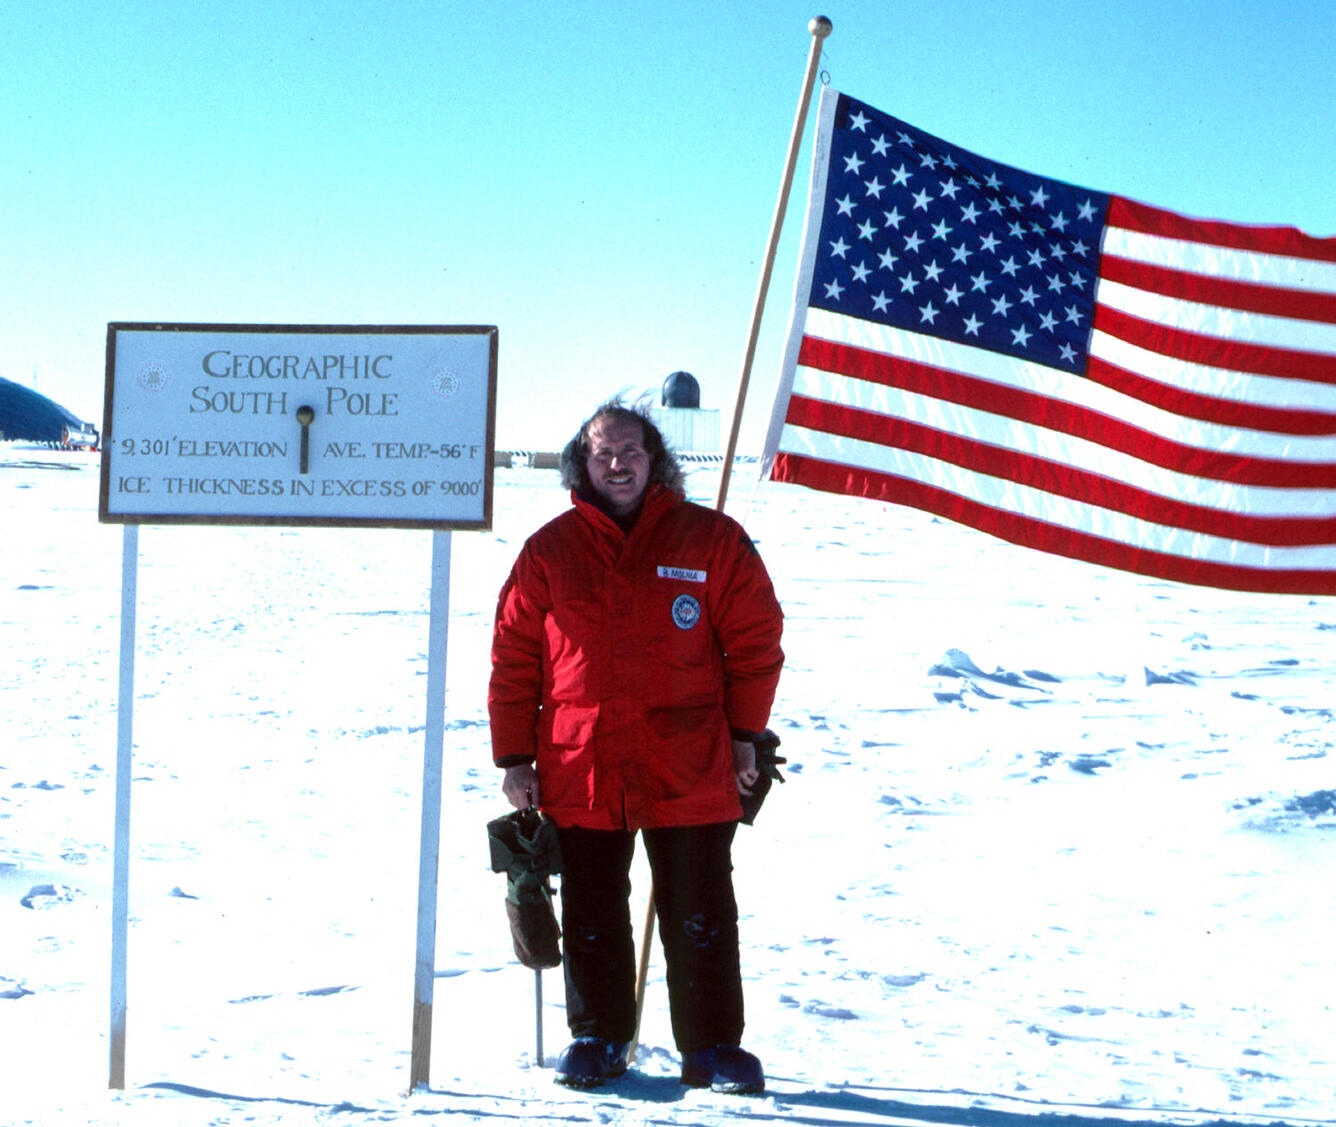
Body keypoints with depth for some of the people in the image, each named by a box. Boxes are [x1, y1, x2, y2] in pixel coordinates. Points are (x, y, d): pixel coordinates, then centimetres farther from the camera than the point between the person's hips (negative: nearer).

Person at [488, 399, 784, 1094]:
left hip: (690, 771, -1)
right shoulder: (550, 550, 4)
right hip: (579, 774, 1)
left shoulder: (711, 540, 2)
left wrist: (743, 733, 3)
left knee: (702, 919, 4)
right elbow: (514, 658, 6)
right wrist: (514, 755, 2)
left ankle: (712, 1046, 14)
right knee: (592, 919, 10)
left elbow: (756, 639, 6)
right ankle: (598, 1037, 25)